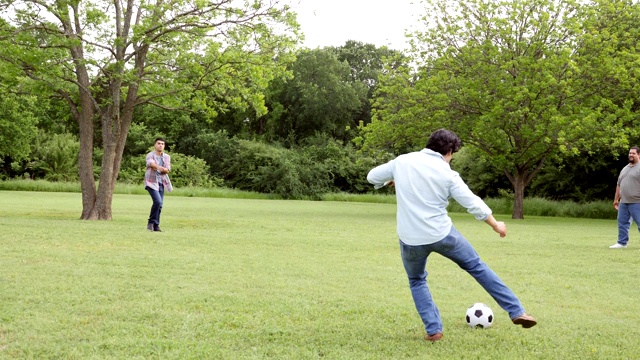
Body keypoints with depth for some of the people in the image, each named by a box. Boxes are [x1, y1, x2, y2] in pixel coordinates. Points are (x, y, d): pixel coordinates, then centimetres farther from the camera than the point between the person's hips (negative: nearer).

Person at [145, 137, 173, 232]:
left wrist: (163, 170, -25)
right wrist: (160, 168, -47)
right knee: (157, 201, -20)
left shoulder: (167, 157, 9)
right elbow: (151, 163, -29)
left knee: (160, 205, 3)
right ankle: (151, 222, -4)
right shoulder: (150, 155, -6)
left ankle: (156, 225, 13)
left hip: (161, 183, 5)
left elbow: (167, 170, -3)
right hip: (151, 182, -5)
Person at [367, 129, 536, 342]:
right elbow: (474, 204, -5)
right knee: (476, 266, 17)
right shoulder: (447, 174, -7)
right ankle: (516, 311, 20)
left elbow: (373, 177, 10)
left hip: (410, 239, 1)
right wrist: (496, 225, 10)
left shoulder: (402, 161, -1)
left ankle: (433, 330, 13)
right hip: (442, 234, -1)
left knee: (417, 281, 25)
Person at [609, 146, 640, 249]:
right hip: (623, 202, 8)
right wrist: (616, 199, 21)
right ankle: (622, 243, 15)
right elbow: (619, 185, 23)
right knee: (622, 222, 8)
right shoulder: (625, 169, 19)